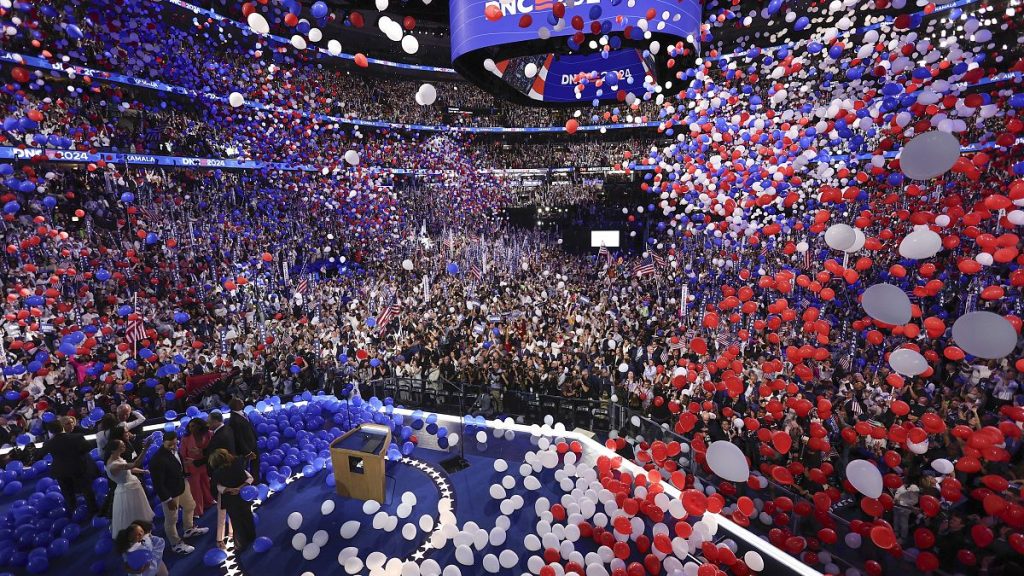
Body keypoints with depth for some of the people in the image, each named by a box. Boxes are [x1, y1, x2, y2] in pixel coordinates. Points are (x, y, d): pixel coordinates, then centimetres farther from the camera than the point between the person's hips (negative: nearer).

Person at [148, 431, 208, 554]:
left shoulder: (173, 450, -12)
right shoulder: (157, 460, -34)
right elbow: (158, 484, -27)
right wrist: (168, 500, -21)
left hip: (182, 485, 8)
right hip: (169, 493, -8)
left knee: (190, 506, 28)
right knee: (171, 520, 14)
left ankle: (189, 529, 54)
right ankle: (176, 544, 36)